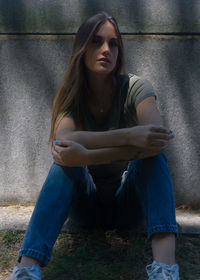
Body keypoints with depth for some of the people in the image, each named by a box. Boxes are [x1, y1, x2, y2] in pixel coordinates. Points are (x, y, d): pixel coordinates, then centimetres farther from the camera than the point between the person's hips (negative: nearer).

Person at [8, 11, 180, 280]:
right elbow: (62, 139, -29)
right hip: (85, 204, 1)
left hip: (128, 203, -1)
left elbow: (157, 140, -31)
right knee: (66, 161, -29)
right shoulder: (70, 94, -7)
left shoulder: (136, 87, -11)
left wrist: (87, 156, -41)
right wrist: (129, 136, -41)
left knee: (151, 152, -29)